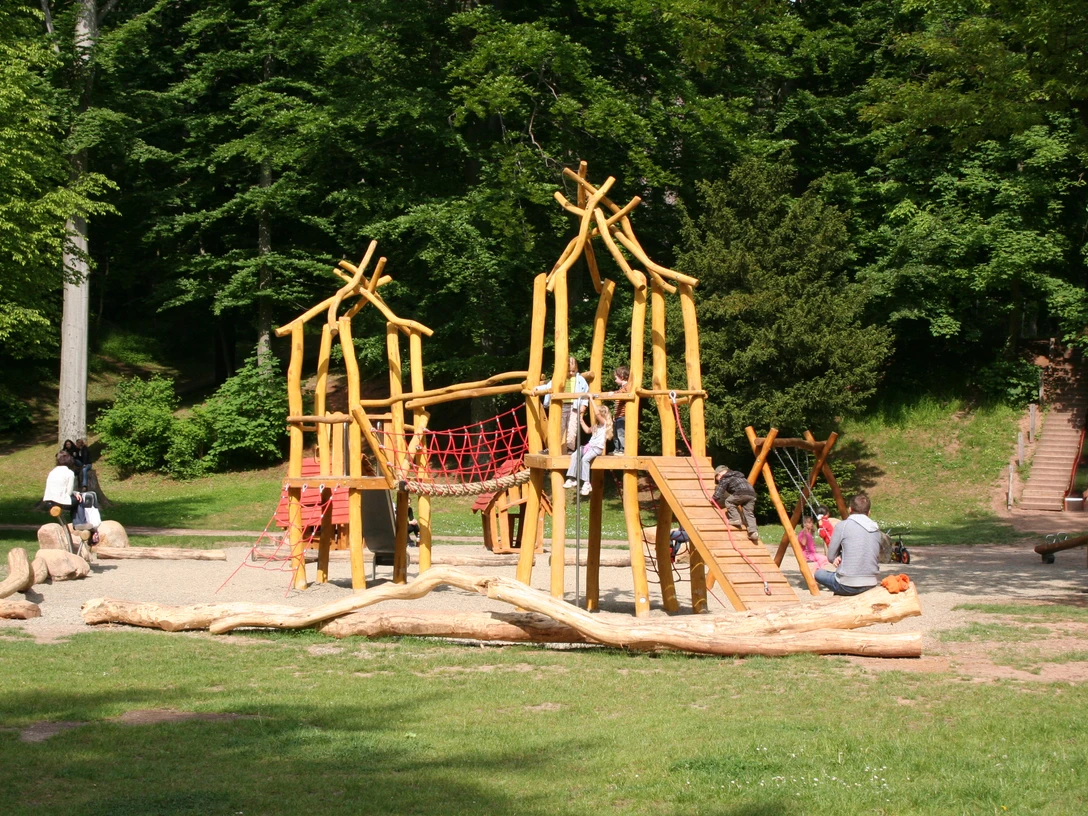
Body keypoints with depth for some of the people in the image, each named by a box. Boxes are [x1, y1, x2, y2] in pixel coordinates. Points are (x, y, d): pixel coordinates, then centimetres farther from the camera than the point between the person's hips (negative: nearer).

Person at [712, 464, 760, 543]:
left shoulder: (724, 479, 16)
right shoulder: (739, 476, 38)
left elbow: (718, 495, 9)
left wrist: (714, 498, 26)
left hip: (741, 493, -7)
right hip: (752, 493, 7)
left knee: (728, 502, 13)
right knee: (749, 513, 6)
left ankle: (735, 519, -1)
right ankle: (753, 531, -11)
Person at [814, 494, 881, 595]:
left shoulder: (842, 526, -7)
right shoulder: (876, 529, 8)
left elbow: (831, 556, 0)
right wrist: (842, 557, 9)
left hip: (848, 585, -6)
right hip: (872, 585, 6)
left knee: (819, 574, 20)